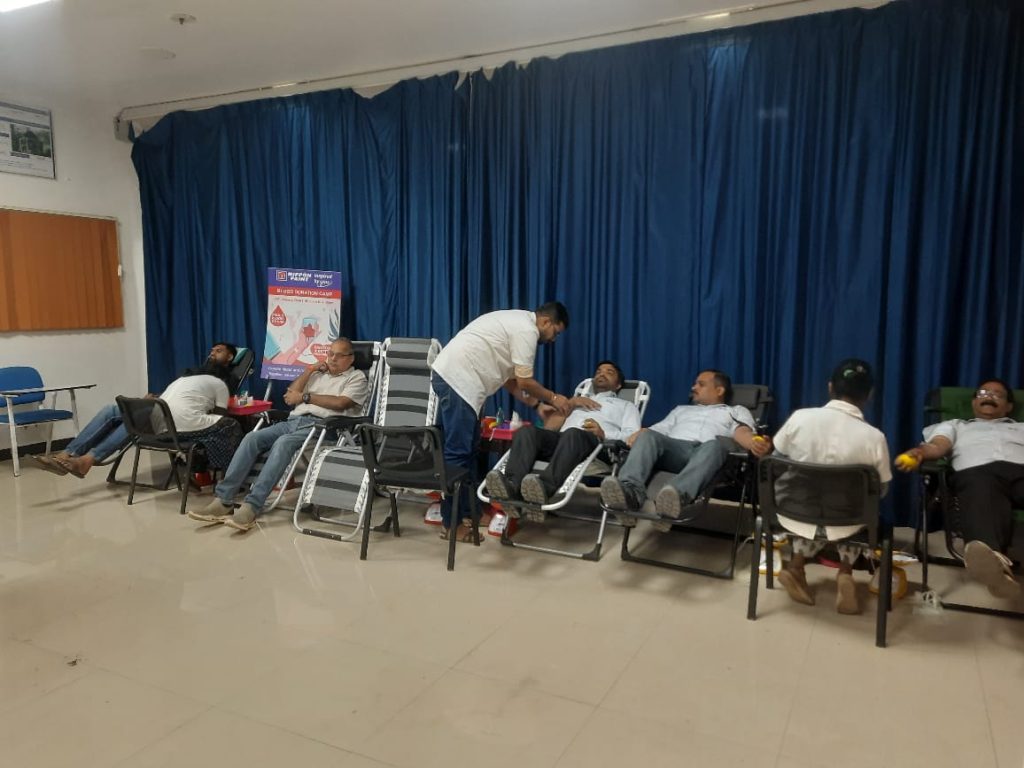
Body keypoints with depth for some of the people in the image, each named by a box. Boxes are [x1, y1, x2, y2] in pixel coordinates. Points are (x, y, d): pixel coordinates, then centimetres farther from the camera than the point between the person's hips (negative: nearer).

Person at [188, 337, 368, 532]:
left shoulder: (356, 378, 10)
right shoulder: (317, 373, 29)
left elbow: (340, 403, -9)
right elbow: (290, 396, 18)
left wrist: (305, 396, -2)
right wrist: (309, 370, 11)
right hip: (294, 421, 6)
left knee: (283, 443, -35)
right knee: (252, 438, -19)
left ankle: (252, 506, -40)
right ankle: (223, 500, -22)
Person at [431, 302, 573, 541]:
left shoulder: (517, 321, 22)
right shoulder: (527, 330, -10)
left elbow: (508, 375, 23)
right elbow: (525, 381, -9)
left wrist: (536, 403, 20)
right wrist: (553, 398, 7)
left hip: (454, 377, 11)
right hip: (458, 380, -11)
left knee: (469, 448, 16)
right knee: (457, 451, -8)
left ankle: (468, 508, 24)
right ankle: (451, 524, -2)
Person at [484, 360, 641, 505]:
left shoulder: (626, 406, 32)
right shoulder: (577, 402, 42)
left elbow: (633, 437, 9)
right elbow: (549, 427, 24)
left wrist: (604, 434, -9)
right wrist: (571, 402, 14)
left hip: (594, 442, -4)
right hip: (560, 440, 4)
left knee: (572, 434, -39)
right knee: (527, 430, -28)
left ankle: (544, 487, -62)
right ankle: (511, 485, -51)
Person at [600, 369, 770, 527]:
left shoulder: (736, 411, 32)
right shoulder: (682, 409, 40)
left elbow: (742, 432, 8)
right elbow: (659, 429, 23)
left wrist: (754, 443, -18)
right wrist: (639, 433, -2)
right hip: (673, 448, 3)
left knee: (715, 444, -39)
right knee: (648, 435, -30)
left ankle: (678, 496, -65)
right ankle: (630, 490, -57)